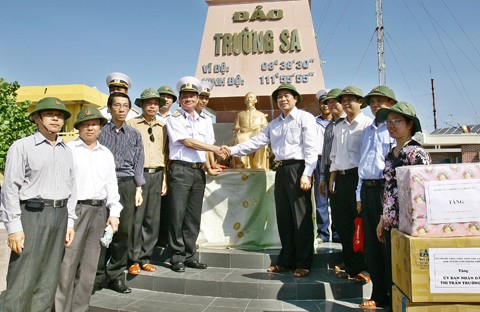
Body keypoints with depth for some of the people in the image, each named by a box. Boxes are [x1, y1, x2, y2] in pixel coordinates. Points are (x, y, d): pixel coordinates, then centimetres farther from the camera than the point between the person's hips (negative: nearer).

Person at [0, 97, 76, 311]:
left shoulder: (65, 150, 13)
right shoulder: (22, 147, -2)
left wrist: (70, 221, 10)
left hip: (60, 216, 5)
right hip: (32, 214, -5)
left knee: (49, 279, 12)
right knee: (22, 281, -3)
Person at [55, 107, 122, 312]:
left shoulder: (106, 154, 16)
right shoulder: (68, 149, 2)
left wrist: (114, 212, 6)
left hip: (99, 211, 5)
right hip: (75, 209, -4)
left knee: (89, 264, 9)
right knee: (67, 263, -4)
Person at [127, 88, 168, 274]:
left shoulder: (163, 127, 15)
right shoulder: (132, 124, 5)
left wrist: (165, 179, 9)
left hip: (157, 175, 4)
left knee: (153, 219, 5)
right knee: (135, 218, -4)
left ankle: (145, 258, 17)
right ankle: (133, 260, 8)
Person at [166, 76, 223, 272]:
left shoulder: (204, 122, 18)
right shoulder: (174, 119, 2)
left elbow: (208, 146, 14)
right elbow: (187, 142, -8)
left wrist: (209, 165, -2)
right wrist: (215, 148, -10)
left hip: (199, 170, 5)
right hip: (180, 169, -5)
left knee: (194, 215, 8)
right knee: (177, 214, -3)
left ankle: (190, 255, 18)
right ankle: (177, 257, 7)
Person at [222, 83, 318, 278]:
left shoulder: (305, 118, 1)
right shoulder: (274, 124, 20)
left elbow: (311, 148, -7)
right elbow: (256, 141, 14)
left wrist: (306, 174, -16)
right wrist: (233, 150, 2)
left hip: (298, 169, -6)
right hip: (281, 170, 7)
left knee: (301, 217, -3)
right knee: (283, 217, 9)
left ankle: (303, 264, 6)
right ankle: (286, 261, 18)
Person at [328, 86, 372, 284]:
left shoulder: (367, 124, -3)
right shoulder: (339, 127, 18)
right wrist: (332, 178, 14)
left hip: (359, 176, -7)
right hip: (342, 178, 7)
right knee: (342, 223, 9)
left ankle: (362, 268, 12)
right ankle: (350, 267, 22)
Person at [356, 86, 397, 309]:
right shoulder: (366, 131, 18)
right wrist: (360, 195, 15)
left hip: (386, 188, -7)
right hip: (367, 188, 7)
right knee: (371, 243, 10)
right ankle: (379, 295, 22)